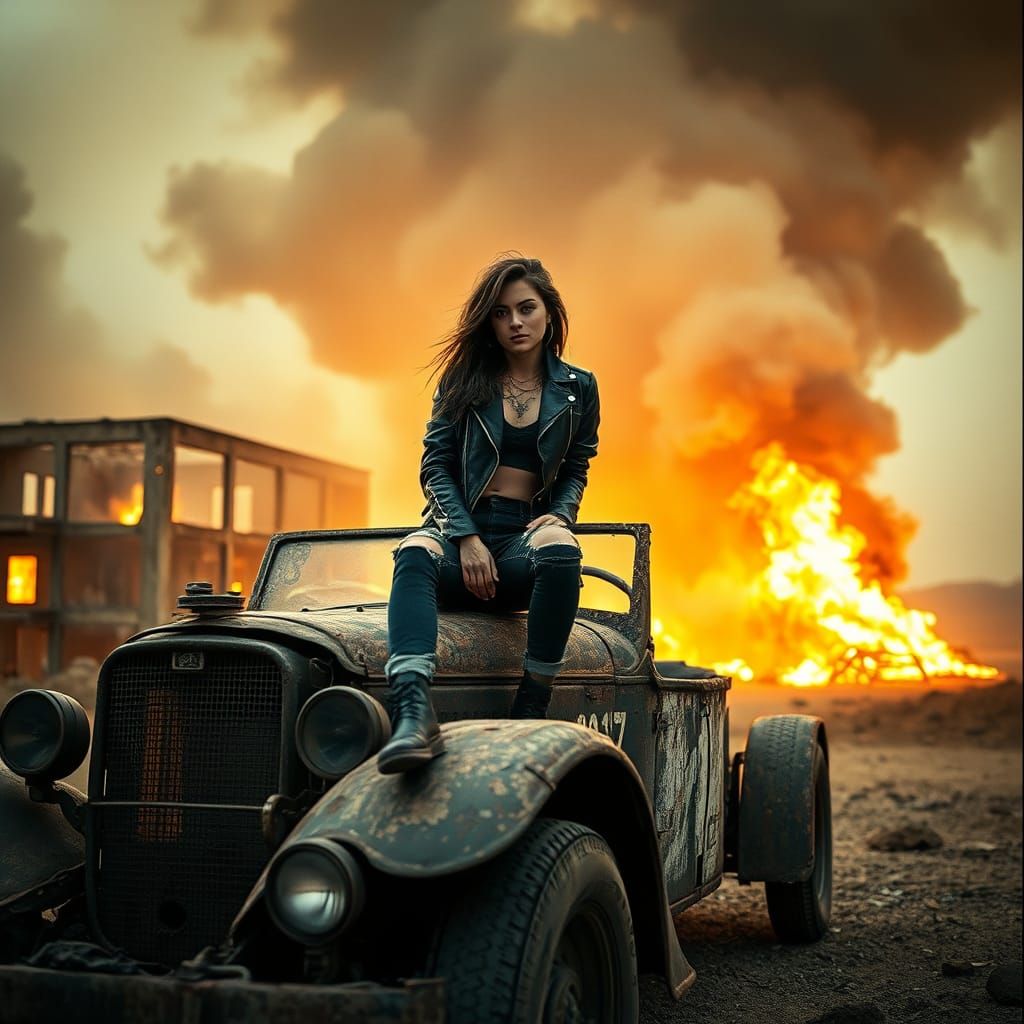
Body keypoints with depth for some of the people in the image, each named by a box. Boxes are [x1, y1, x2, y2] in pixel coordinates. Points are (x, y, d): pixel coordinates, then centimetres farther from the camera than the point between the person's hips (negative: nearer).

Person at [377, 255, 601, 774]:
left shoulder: (577, 388, 12)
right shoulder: (463, 380, 10)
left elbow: (575, 470, 17)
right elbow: (435, 464, 4)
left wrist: (560, 516, -7)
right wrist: (467, 537, -12)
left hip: (526, 534, 1)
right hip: (459, 526, 0)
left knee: (561, 550, -37)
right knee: (415, 554, -37)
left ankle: (530, 712, -32)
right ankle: (413, 714, -59)